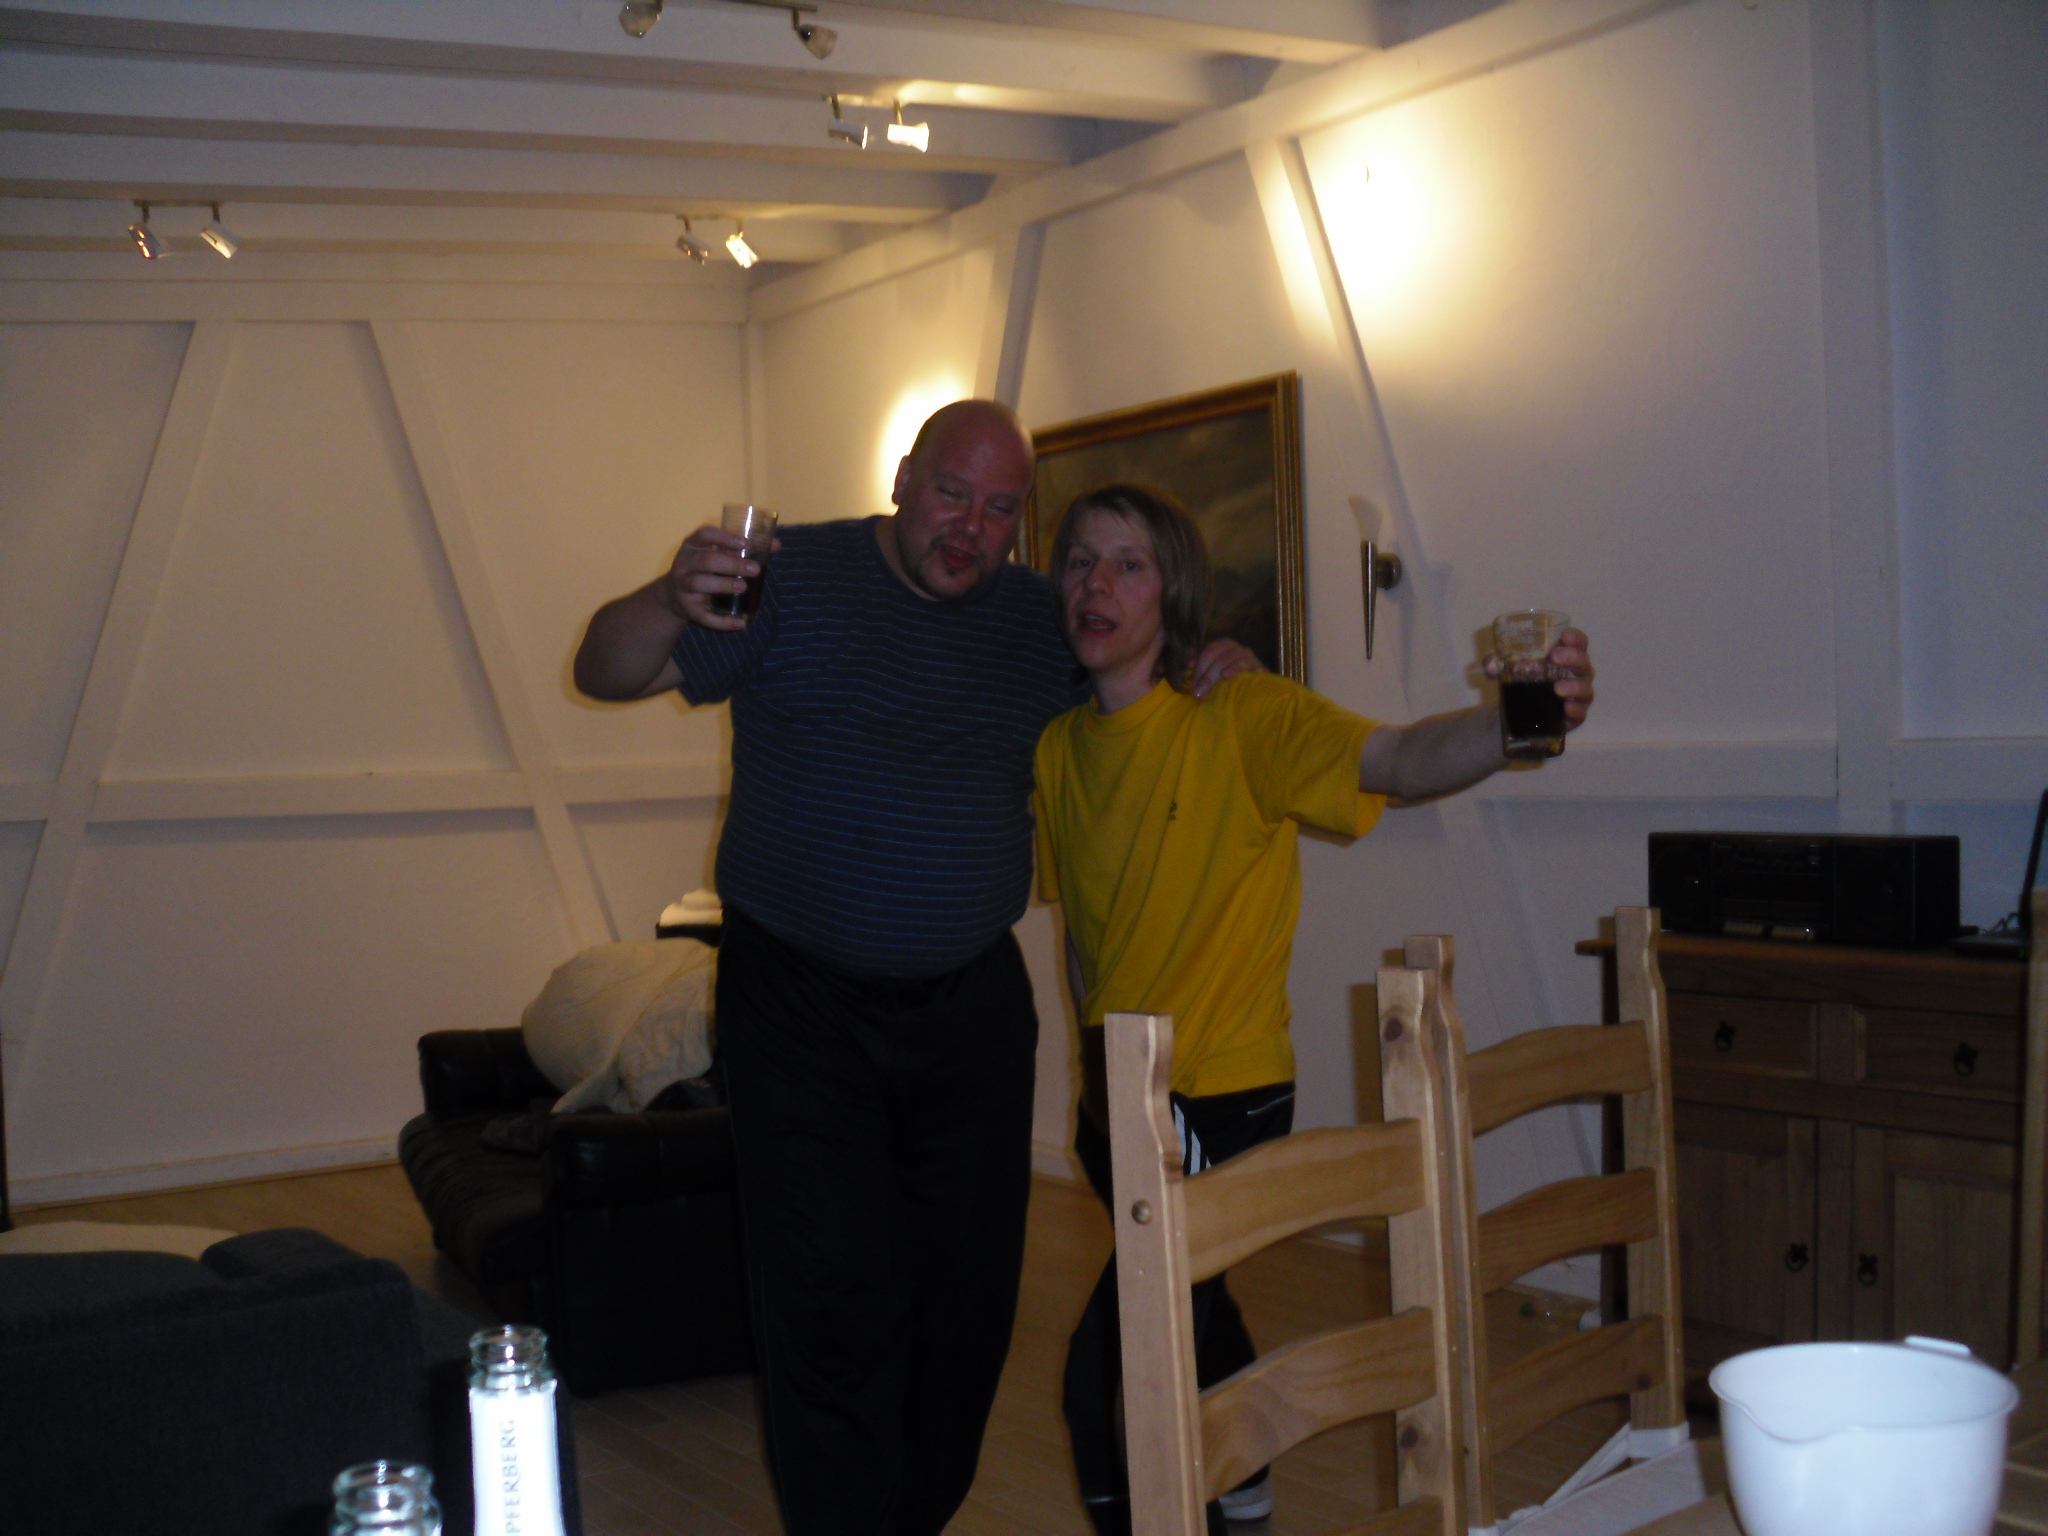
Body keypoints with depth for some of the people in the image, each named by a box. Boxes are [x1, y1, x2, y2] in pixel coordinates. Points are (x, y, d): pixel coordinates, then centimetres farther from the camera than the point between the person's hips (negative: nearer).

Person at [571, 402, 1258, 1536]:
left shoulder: (1040, 617, 7)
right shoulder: (793, 578, -6)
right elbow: (608, 672, -9)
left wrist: (1207, 666, -2)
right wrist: (672, 600, -32)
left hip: (972, 1007, 5)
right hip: (800, 1006, -4)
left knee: (967, 1293, 12)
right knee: (832, 1304, -8)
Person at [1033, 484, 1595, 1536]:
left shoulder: (1243, 718, -15)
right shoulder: (1059, 750, 3)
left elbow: (1396, 762, -32)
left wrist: (1517, 721, -50)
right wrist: (1096, 1067, 12)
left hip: (1223, 1097, -7)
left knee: (1105, 1385, -13)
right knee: (1188, 1308, 29)